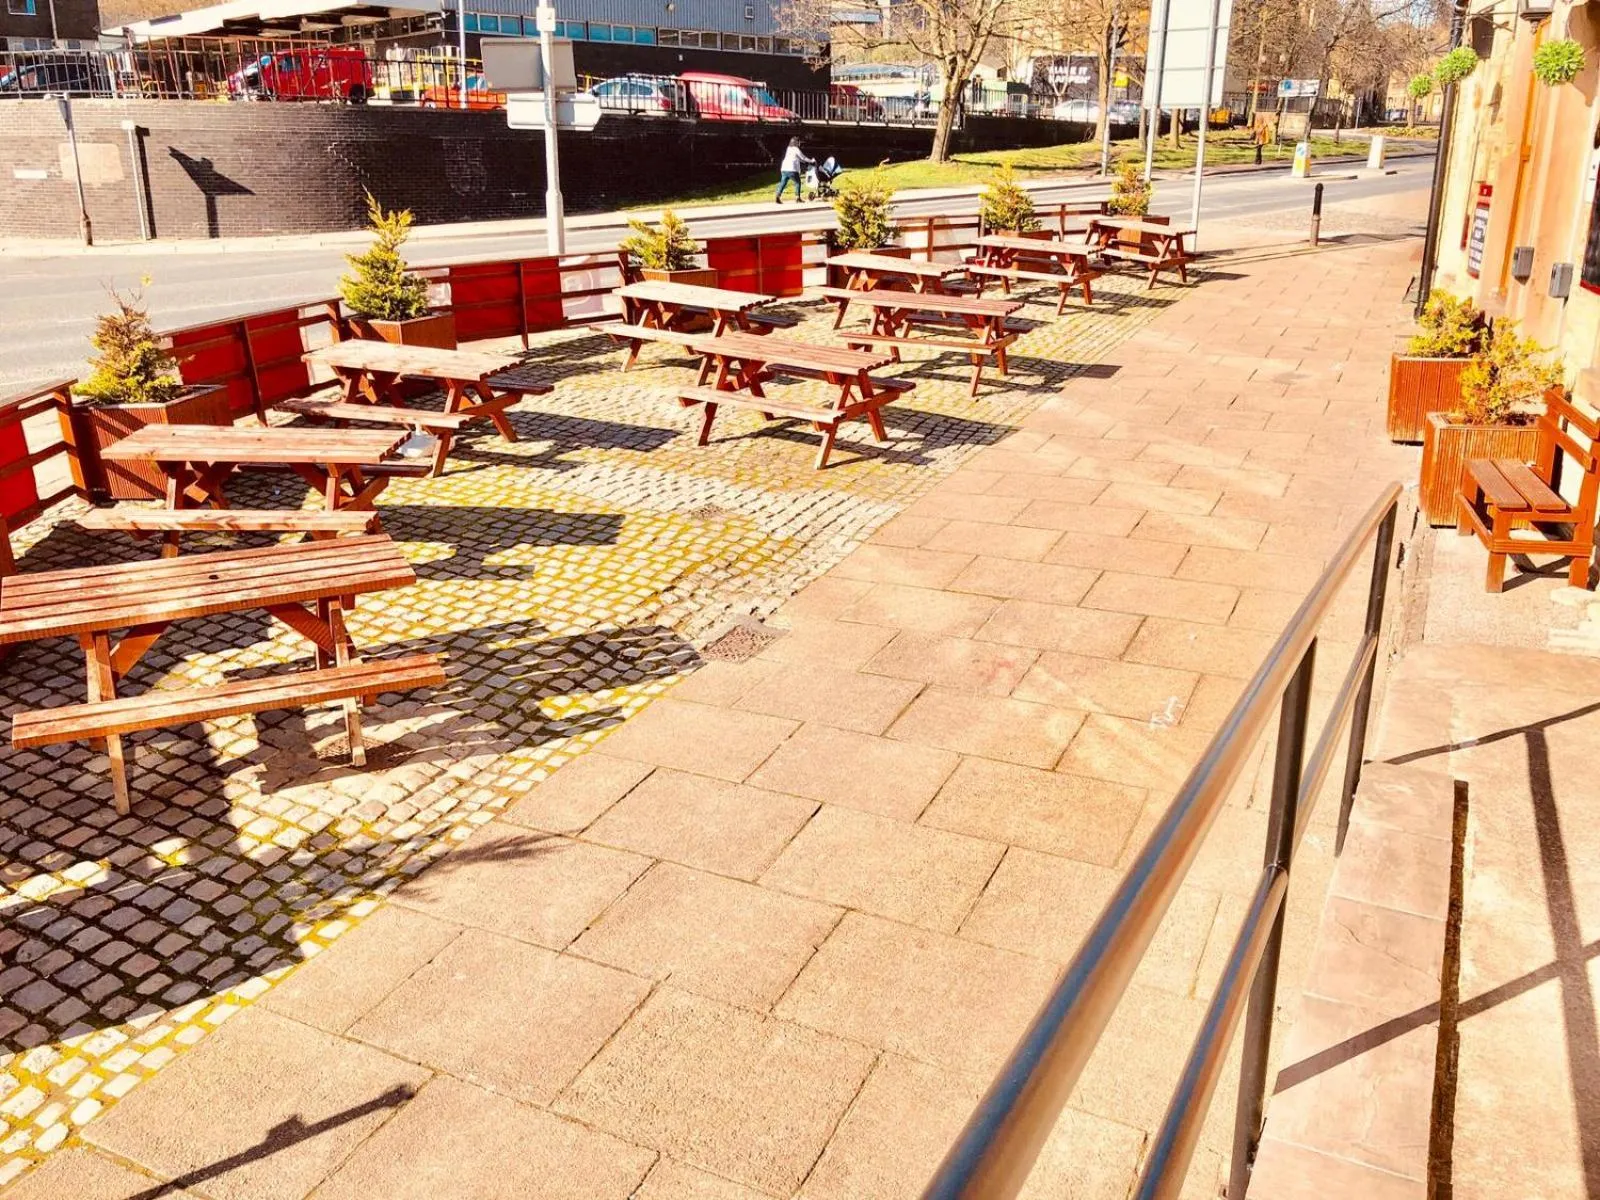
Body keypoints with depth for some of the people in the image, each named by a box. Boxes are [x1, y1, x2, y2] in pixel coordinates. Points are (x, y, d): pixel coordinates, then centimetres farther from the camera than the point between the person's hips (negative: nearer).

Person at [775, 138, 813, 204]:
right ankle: (797, 197, 5)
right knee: (797, 183, 8)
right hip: (792, 170, -7)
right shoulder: (796, 149, -2)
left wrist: (805, 161, 37)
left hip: (784, 169, 7)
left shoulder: (789, 149, 21)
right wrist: (811, 161, 18)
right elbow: (803, 157, 4)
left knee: (783, 183, 5)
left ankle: (778, 196, -8)